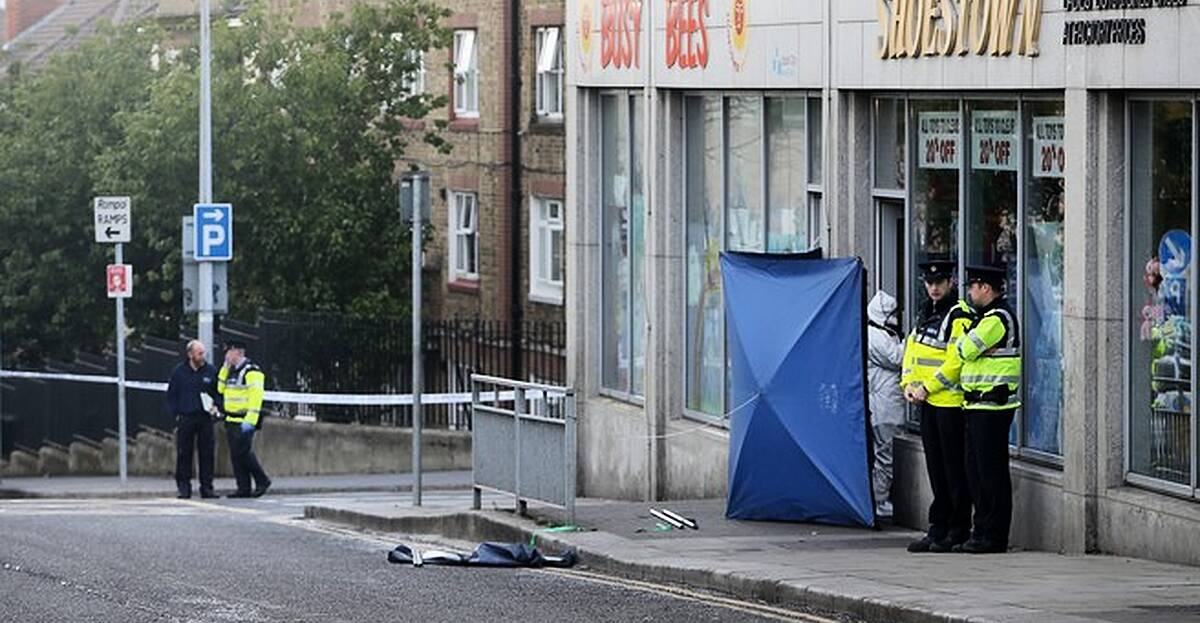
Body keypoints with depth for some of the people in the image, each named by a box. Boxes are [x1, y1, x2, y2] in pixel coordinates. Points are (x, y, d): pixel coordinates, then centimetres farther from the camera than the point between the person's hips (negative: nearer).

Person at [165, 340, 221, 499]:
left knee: (207, 453, 0)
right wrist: (176, 413, -1)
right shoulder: (179, 371, 3)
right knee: (184, 454, -2)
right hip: (185, 418, -1)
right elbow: (171, 395, 8)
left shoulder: (211, 371, 6)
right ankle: (184, 487, 4)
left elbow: (219, 392, 15)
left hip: (205, 418, 1)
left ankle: (207, 487, 6)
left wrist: (215, 406, -3)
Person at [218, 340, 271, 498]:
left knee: (243, 452, -13)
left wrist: (250, 421, -25)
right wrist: (225, 367, 12)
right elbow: (221, 389, 20)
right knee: (235, 455, 5)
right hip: (231, 420, 9)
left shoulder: (251, 371, -12)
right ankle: (243, 488, 7)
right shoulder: (231, 371, 17)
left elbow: (256, 397, -19)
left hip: (245, 420, -9)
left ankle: (262, 481, 0)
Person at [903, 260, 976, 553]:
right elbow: (911, 351, 18)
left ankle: (959, 531, 1)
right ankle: (938, 530, 16)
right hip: (928, 405, 8)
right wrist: (909, 384, 2)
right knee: (936, 469, 11)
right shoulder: (926, 314, 16)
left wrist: (927, 387, -15)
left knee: (955, 469, -4)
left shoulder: (959, 317, -12)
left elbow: (957, 362, -18)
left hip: (951, 403, -8)